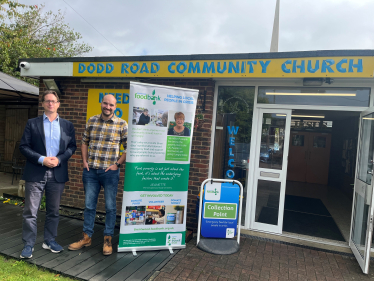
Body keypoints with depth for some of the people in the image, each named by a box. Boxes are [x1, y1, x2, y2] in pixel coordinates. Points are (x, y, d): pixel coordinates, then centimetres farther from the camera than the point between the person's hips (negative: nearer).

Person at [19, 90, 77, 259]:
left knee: (53, 211, 12)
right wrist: (41, 159, -14)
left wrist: (59, 159, -11)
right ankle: (28, 244, 16)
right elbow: (24, 146, -1)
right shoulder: (32, 123, 4)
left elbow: (72, 146, 6)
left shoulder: (67, 125, 8)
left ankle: (50, 240, 27)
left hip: (57, 174, 2)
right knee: (30, 211, 2)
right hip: (36, 173, -1)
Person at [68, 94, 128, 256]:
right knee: (89, 205, 14)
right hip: (90, 171, 3)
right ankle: (86, 237, 30)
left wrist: (117, 164, -10)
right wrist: (84, 161, 4)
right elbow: (84, 142, 14)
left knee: (110, 206, 7)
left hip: (110, 172, -3)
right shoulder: (92, 121, 6)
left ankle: (108, 239, 23)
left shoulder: (122, 124, -5)